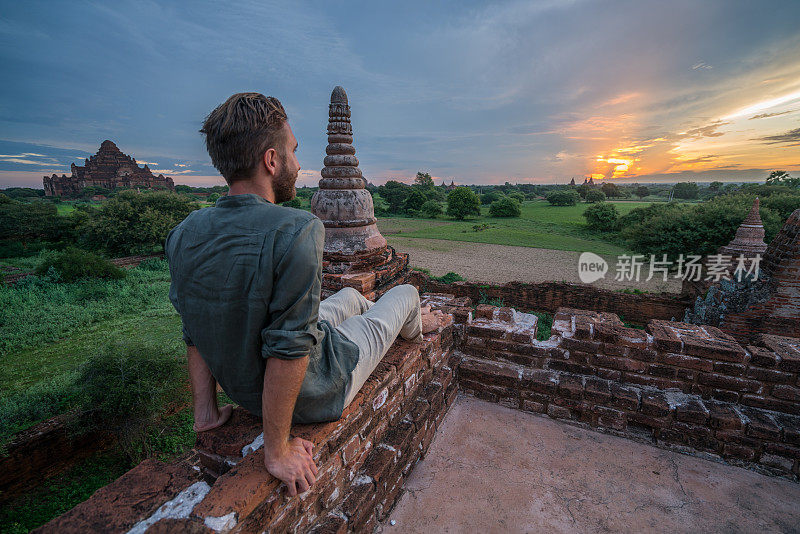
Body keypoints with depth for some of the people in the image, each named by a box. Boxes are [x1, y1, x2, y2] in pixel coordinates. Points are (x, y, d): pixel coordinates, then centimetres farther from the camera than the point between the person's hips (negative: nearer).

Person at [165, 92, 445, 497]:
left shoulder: (183, 235, -9)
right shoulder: (297, 231, -33)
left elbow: (194, 335, -3)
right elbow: (288, 351, -33)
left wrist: (205, 411, 8)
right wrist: (277, 451, -18)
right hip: (313, 396, -6)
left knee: (351, 295, 29)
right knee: (406, 293, 16)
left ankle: (402, 325, 61)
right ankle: (414, 328, 55)